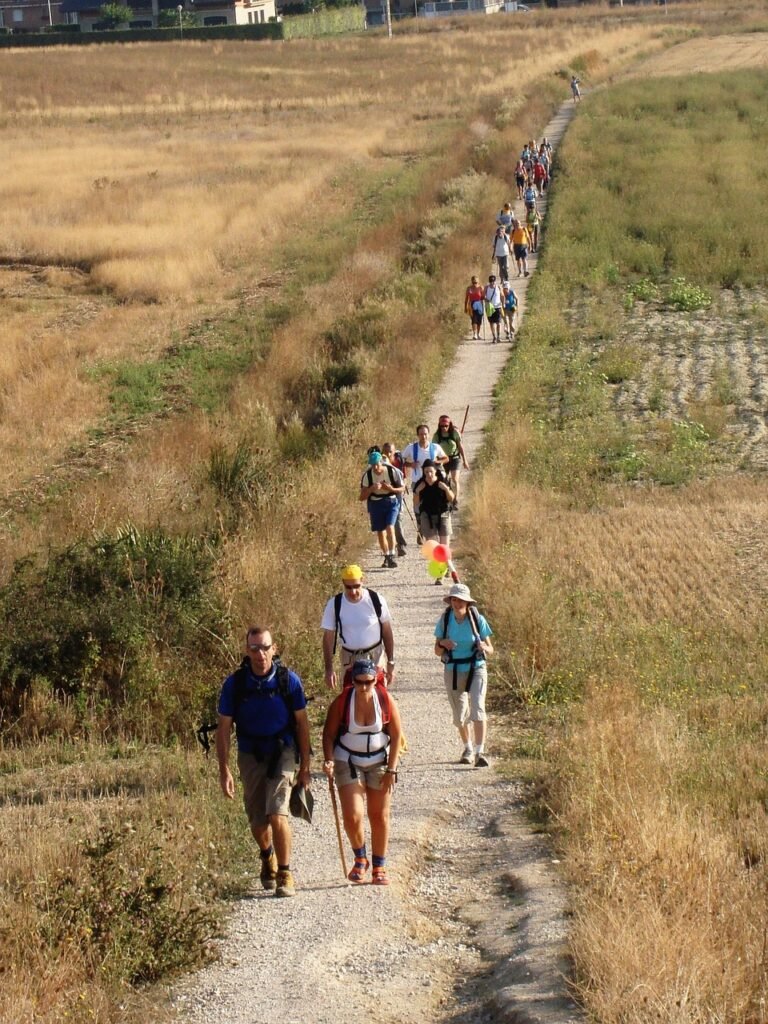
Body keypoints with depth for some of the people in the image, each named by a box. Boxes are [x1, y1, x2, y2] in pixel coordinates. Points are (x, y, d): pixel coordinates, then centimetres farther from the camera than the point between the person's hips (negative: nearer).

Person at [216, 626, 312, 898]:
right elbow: (224, 728, -4)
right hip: (250, 756, 2)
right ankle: (268, 857, 44)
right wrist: (224, 771, -11)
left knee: (277, 814, -19)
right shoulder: (234, 683, -10)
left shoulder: (288, 680, -11)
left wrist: (305, 767, 0)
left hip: (282, 753, -2)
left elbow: (301, 723, -1)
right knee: (257, 821, 10)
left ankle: (285, 875, -6)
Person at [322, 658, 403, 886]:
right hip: (348, 762, -1)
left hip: (379, 762, 1)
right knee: (352, 816, -11)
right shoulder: (342, 702, -15)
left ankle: (379, 867, 18)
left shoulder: (386, 700, -12)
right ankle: (360, 859, 15)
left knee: (379, 816, 4)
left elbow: (396, 735, -4)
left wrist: (391, 770, -7)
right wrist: (329, 760, -19)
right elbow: (329, 734, -4)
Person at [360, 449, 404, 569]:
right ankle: (386, 557, 25)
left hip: (391, 502, -2)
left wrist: (391, 489, -22)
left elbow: (402, 488, -2)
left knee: (390, 528, -20)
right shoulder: (367, 475, -11)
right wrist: (371, 489, -25)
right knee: (380, 532, 7)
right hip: (375, 504, 2)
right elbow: (362, 497, -7)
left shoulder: (393, 471, -15)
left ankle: (391, 556, -17)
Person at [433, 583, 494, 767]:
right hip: (453, 672, 2)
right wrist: (443, 644, -19)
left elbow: (490, 649, -1)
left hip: (476, 670, -2)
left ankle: (479, 752, -21)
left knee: (477, 709, -20)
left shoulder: (477, 620, -8)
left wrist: (483, 647, -24)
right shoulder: (444, 620, -3)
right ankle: (467, 749, 35)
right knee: (460, 715, 12)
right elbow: (437, 651, 4)